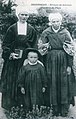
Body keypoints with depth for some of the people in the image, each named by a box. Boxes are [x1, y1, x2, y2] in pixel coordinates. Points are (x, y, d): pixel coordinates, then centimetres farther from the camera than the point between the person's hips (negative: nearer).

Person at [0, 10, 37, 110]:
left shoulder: (31, 30, 6)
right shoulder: (12, 28, 2)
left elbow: (34, 46, 8)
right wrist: (10, 53, -13)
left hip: (26, 57, 1)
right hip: (12, 57, -1)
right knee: (11, 80, 2)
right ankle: (10, 102, 14)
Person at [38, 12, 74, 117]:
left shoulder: (65, 33, 0)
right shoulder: (46, 33, 2)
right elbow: (41, 49, 6)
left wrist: (69, 65, -5)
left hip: (63, 61, 0)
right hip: (51, 62, 0)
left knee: (64, 84, 2)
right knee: (53, 84, 3)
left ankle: (64, 110, 12)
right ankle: (55, 109, 15)